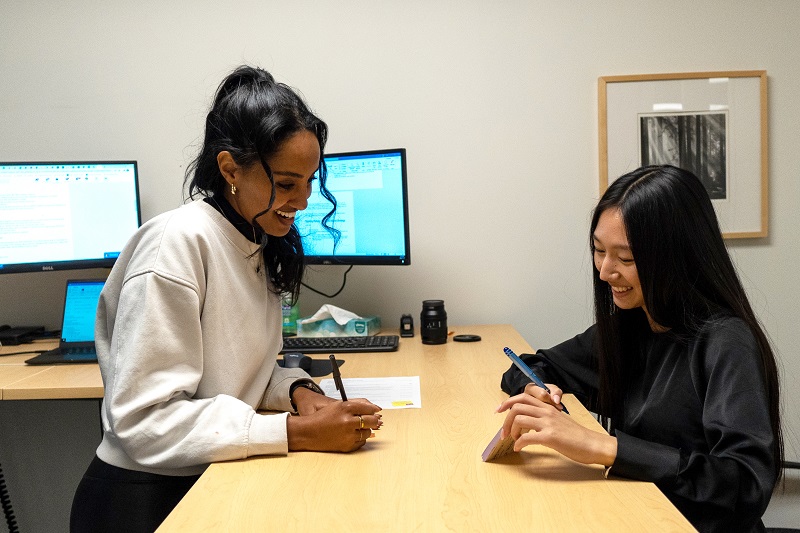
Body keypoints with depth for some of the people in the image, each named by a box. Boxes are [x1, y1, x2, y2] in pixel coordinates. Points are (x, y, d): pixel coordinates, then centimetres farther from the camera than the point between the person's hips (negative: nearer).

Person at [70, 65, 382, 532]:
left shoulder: (262, 244, 4)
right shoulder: (178, 243, -19)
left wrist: (299, 391, -9)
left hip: (217, 479, 7)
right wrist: (299, 432, -26)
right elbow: (144, 419, -22)